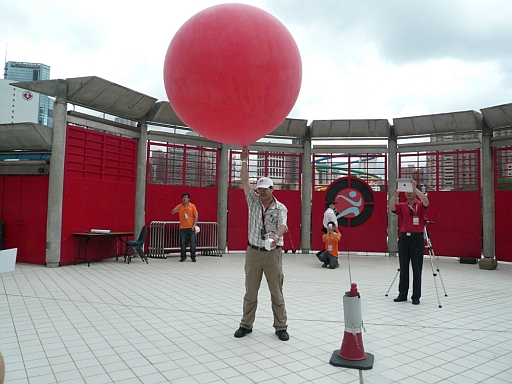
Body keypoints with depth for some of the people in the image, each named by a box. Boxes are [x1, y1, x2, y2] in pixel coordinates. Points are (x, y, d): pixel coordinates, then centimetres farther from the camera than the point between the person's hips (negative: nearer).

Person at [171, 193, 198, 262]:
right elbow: (172, 212, -2)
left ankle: (193, 257, 8)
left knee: (192, 243, -1)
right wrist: (178, 209, -21)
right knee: (183, 243, 2)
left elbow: (196, 216, 0)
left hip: (191, 227, -1)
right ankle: (183, 257, 12)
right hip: (182, 228, 1)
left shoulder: (192, 206, 1)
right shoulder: (179, 206, 5)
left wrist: (194, 225, -8)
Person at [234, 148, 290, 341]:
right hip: (253, 252, 2)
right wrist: (244, 160, -13)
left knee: (277, 293, 6)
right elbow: (244, 181, -5)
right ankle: (246, 324, 24)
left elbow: (282, 225, -21)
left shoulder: (280, 208, -3)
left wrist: (277, 236, -43)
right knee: (250, 292, 10)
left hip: (273, 253, -2)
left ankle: (281, 327, 18)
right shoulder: (253, 201, 4)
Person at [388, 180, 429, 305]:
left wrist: (415, 188, -27)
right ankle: (402, 294, 18)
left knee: (417, 269, 3)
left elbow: (426, 201, -23)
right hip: (404, 238, 3)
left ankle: (416, 296, 12)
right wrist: (395, 193, -21)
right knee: (403, 269, 9)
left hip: (417, 238, -3)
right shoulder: (402, 206, 8)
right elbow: (391, 208, -11)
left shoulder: (420, 206, 1)